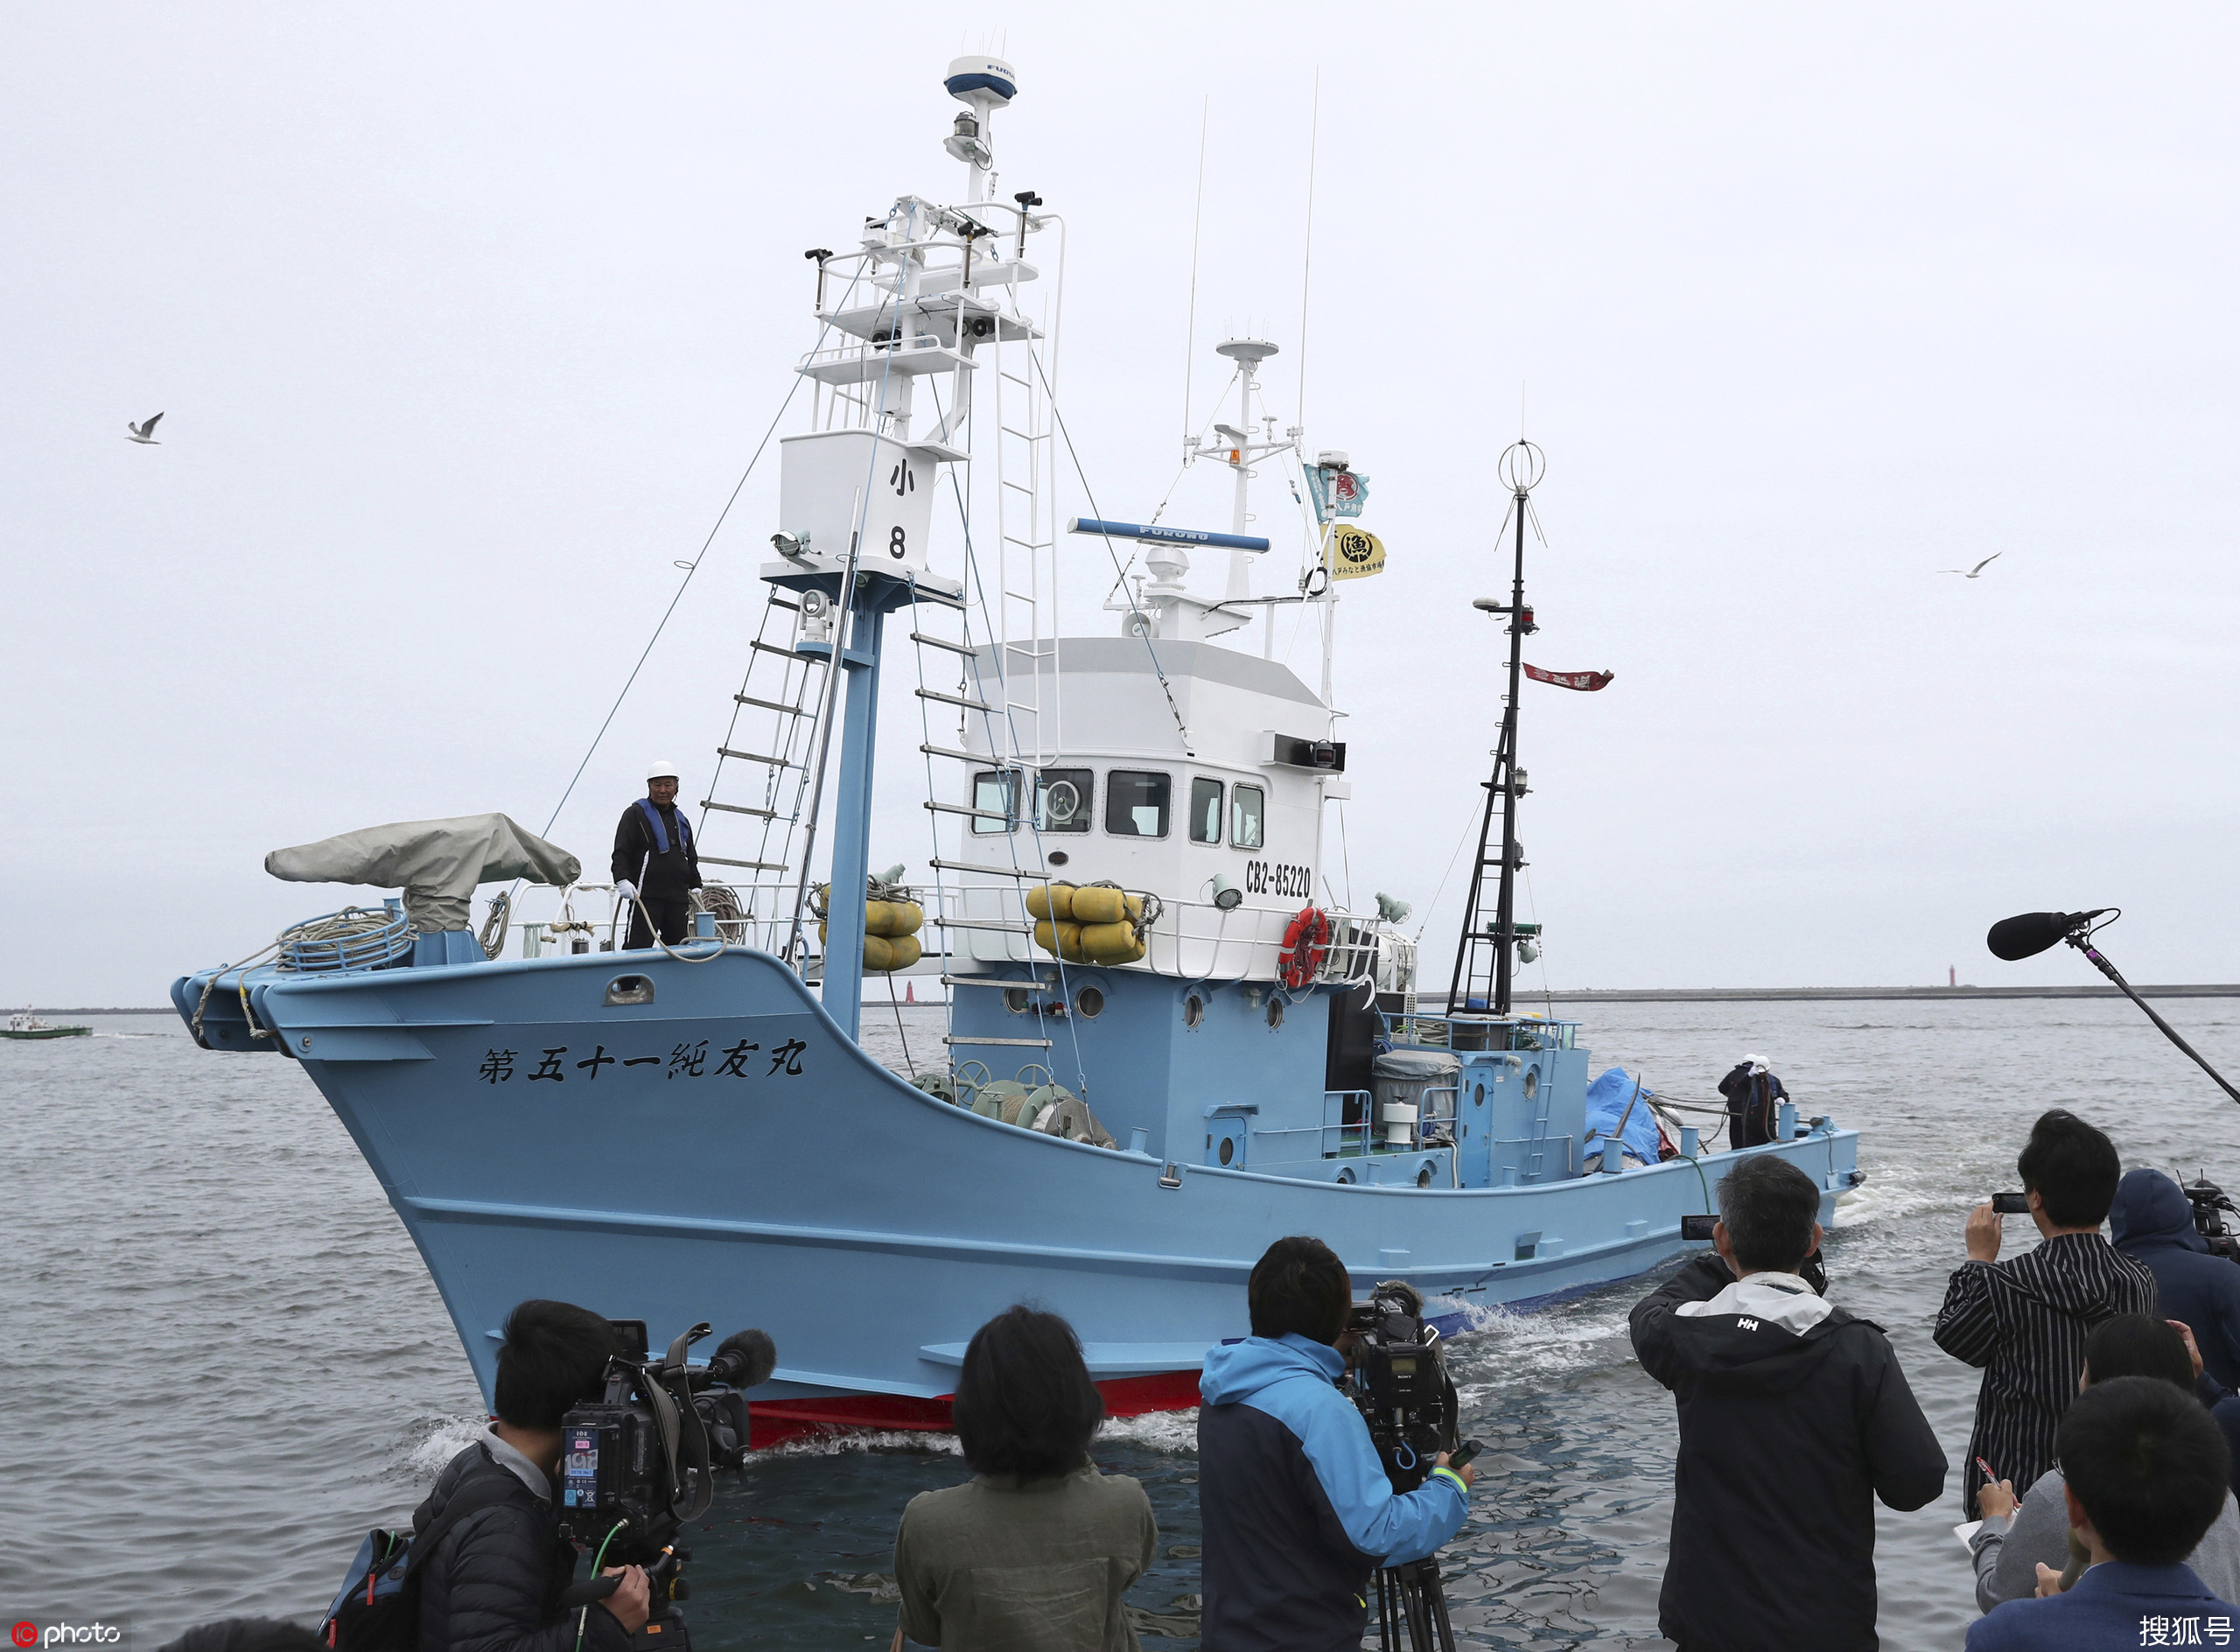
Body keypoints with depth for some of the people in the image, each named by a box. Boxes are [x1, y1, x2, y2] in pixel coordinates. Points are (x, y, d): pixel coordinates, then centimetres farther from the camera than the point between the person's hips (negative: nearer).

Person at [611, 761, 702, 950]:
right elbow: (621, 852, -3)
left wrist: (695, 886, 20)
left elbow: (691, 858, 30)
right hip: (645, 896, -6)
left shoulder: (681, 820, 22)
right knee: (639, 946, -13)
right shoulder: (635, 814, 4)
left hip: (678, 897, 6)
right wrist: (622, 880, -17)